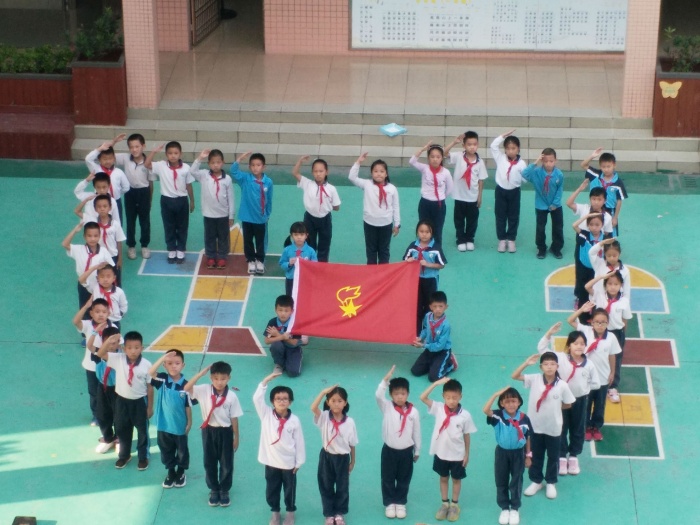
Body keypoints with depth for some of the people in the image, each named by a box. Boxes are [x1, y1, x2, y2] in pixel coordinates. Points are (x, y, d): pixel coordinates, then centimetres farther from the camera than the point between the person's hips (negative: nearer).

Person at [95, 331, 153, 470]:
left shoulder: (146, 365, -18)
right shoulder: (118, 359, -14)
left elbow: (150, 386, -9)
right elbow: (100, 354, -19)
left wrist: (150, 407, -4)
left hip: (140, 401, -2)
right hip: (122, 400, 2)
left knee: (142, 430, 16)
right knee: (122, 429, 19)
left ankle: (143, 457, 37)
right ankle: (124, 455, 41)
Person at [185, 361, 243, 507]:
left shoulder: (231, 396, -13)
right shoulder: (204, 390, -11)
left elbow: (234, 418, -5)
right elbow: (187, 388, -25)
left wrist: (236, 438, 0)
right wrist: (201, 373, -27)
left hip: (225, 432, -1)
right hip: (209, 431, 1)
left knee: (226, 463, 10)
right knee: (209, 462, 12)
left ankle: (224, 490, 28)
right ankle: (214, 490, 30)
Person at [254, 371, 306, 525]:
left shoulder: (294, 420, -10)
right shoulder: (266, 415, -7)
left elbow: (299, 442, -4)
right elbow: (257, 398, -18)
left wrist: (299, 462, -2)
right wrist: (266, 380, -23)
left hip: (289, 462, -1)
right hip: (271, 461, 1)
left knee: (290, 490, 14)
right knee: (271, 489, 15)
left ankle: (290, 512, 35)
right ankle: (275, 512, 36)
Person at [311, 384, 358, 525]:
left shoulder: (349, 421, -11)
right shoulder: (324, 417, -11)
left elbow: (352, 444, -1)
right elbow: (313, 408, -32)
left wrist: (352, 462, 6)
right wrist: (324, 392, -32)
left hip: (342, 458, 0)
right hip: (326, 457, 0)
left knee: (342, 487, 13)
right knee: (326, 487, 11)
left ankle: (339, 513, 32)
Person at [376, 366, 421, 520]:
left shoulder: (413, 411, -8)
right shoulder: (387, 407, -9)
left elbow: (416, 432, 1)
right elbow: (378, 395, -28)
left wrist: (417, 451, 8)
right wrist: (386, 379, -36)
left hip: (406, 451, 0)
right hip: (389, 450, 0)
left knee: (404, 480, 13)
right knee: (387, 479, 10)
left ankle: (400, 503, 30)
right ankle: (389, 503, 26)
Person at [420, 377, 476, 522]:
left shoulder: (465, 415, -17)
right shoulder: (438, 408, -13)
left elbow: (467, 435, -7)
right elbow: (423, 397, -20)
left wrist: (467, 454, -1)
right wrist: (437, 383, -26)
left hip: (457, 454, -2)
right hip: (440, 452, 2)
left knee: (456, 479, 17)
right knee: (443, 478, 19)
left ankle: (455, 505, 34)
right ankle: (445, 504, 35)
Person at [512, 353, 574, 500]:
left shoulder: (562, 385, -14)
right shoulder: (534, 379, -11)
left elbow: (568, 404, -1)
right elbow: (514, 376, -14)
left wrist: (554, 407, -6)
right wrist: (526, 363, -22)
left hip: (554, 428, -1)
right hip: (535, 426, 1)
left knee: (553, 457, 15)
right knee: (536, 456, 17)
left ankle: (551, 483, 33)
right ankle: (536, 481, 35)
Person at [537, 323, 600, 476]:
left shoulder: (589, 365, -10)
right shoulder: (560, 358, -14)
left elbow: (596, 384, 1)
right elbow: (542, 348, -16)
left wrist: (582, 387, -8)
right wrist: (549, 333, -26)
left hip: (580, 400, 1)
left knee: (578, 430, 14)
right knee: (561, 429, 9)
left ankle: (573, 457, 30)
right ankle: (562, 457, 22)